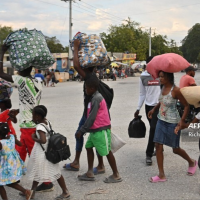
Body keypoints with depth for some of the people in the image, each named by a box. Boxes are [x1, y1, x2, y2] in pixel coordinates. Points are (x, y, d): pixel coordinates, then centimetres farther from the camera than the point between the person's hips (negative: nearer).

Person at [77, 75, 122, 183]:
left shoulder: (96, 99, -19)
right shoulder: (95, 97, 11)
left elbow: (91, 118, -22)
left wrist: (81, 131, -18)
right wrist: (83, 129, 20)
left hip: (101, 130, -10)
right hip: (94, 130, 10)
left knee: (107, 152, -1)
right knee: (88, 147, 12)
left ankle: (116, 175, 11)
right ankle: (90, 173, 19)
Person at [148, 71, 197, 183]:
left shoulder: (175, 90, -20)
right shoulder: (163, 87, 2)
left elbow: (187, 106, -15)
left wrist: (182, 120, -21)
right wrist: (154, 109, 11)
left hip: (172, 123, -7)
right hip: (161, 121, 7)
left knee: (176, 149, 9)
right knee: (158, 146, 2)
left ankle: (192, 162, 39)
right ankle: (161, 175, 11)